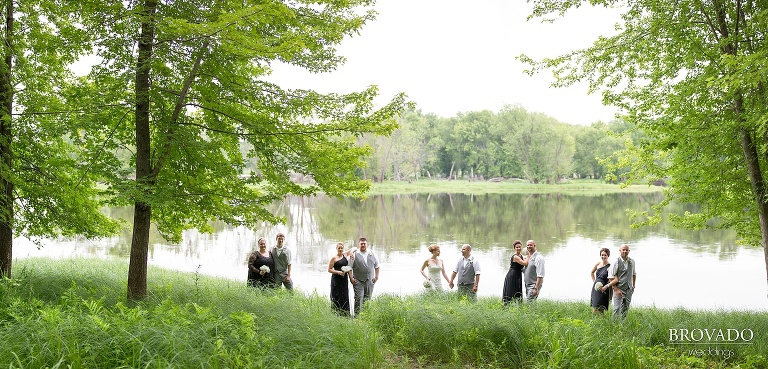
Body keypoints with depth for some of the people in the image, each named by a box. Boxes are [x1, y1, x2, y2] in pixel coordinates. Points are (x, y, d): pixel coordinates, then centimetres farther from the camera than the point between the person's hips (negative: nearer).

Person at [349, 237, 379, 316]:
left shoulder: (372, 254, 10)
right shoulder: (354, 254, -1)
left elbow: (377, 266, 15)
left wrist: (376, 276, 7)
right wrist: (351, 277, -8)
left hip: (369, 280, 3)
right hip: (358, 281, -3)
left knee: (367, 298, 7)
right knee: (358, 298, -10)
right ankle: (357, 315, -4)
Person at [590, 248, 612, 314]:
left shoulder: (609, 267, -12)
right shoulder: (598, 264, 5)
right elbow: (592, 273, 24)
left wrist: (606, 286, -27)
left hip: (603, 290, -5)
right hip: (595, 288, 5)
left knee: (599, 309, -5)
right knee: (594, 308, 8)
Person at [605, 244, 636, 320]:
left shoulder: (632, 261, 6)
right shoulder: (616, 262, -12)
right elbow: (611, 277, -12)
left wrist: (633, 286, 16)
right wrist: (616, 290, -15)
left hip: (629, 290, 5)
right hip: (619, 289, -5)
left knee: (625, 309, 10)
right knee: (617, 309, -9)